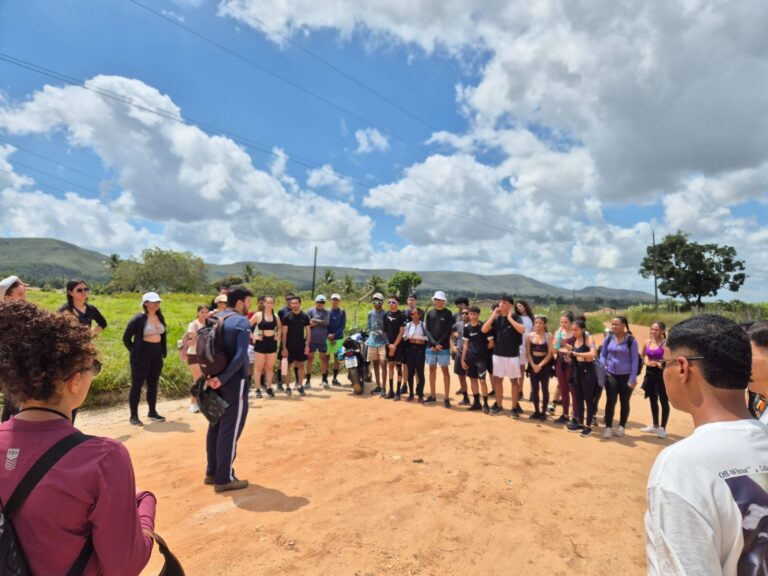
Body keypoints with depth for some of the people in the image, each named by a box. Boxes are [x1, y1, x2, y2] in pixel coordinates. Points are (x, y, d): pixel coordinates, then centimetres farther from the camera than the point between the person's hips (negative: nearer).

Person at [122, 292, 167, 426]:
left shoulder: (160, 317, 7)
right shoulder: (139, 319, -12)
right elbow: (126, 337, -8)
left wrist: (164, 350, 13)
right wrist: (134, 352, -6)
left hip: (157, 354, 6)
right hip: (142, 355, -6)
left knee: (153, 383, 13)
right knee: (137, 385, 1)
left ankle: (152, 412, 24)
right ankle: (133, 416, 9)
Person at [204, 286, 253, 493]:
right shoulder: (241, 322, -14)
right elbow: (240, 355, -24)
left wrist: (211, 375, 3)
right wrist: (222, 378, -20)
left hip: (215, 379, 8)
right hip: (234, 382, -8)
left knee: (216, 425, 17)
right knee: (230, 429, 0)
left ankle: (212, 472, 27)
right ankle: (224, 478, 9)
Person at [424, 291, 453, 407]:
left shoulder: (448, 313, 0)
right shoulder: (430, 313, 9)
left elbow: (448, 331, -6)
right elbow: (426, 330, 3)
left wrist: (438, 344, -12)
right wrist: (434, 343, -10)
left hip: (443, 347, -4)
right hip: (431, 346, 4)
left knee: (445, 370, -1)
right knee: (432, 370, 10)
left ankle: (447, 398, 2)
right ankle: (432, 396, 20)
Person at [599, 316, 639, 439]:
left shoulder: (631, 340, -10)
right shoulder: (609, 338, -1)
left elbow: (635, 360, -9)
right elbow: (603, 354, 8)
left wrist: (633, 378, -11)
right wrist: (602, 370, -4)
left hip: (626, 375, -2)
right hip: (611, 374, 2)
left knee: (624, 402, 12)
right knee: (610, 401, 0)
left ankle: (621, 427, 27)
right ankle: (608, 427, 10)